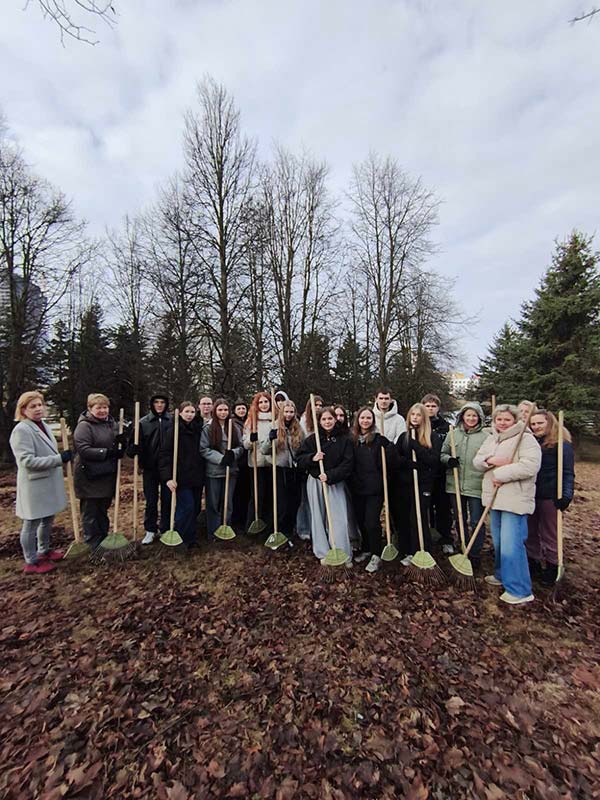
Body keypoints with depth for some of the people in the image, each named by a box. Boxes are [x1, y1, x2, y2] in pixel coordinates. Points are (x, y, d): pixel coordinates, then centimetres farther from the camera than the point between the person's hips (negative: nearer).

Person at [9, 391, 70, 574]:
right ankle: (31, 562, 23)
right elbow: (27, 461, -24)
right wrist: (59, 459, -27)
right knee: (31, 524, 8)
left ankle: (44, 551, 39)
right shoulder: (21, 430, -19)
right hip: (34, 486, -8)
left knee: (48, 519, 21)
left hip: (49, 483, 8)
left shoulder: (43, 426, 8)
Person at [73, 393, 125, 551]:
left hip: (108, 476, 7)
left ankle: (104, 541, 34)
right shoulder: (84, 426, -13)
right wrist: (107, 452, -26)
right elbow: (83, 450, -22)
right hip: (90, 477, -7)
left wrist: (122, 442, -7)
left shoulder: (112, 423, 9)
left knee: (103, 510, 20)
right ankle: (94, 545, 21)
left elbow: (119, 449, 15)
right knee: (90, 513, 8)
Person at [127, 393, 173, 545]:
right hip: (150, 468, 0)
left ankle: (166, 530, 25)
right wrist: (132, 450, -21)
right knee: (151, 501, 10)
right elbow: (136, 443, -1)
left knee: (167, 499, 10)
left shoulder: (173, 421, -1)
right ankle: (150, 530, 26)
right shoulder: (143, 422, 0)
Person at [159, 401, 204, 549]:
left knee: (194, 508, 10)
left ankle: (190, 538, 25)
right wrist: (168, 477, -19)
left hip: (197, 477, 5)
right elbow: (164, 454, -11)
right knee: (187, 507, -7)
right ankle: (184, 540, 11)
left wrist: (202, 473, 7)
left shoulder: (198, 430, 8)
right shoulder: (173, 431, -6)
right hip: (181, 477, -5)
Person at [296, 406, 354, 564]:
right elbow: (300, 459, 2)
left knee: (339, 519, -3)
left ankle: (344, 554, 12)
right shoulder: (312, 439, 0)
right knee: (319, 517, 9)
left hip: (336, 483, -1)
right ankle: (323, 553, 23)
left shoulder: (344, 440, -3)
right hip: (315, 483, 2)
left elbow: (348, 463, -7)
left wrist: (330, 476, -17)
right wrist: (312, 458, -18)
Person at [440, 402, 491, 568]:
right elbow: (443, 454, 9)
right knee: (459, 520, 16)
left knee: (476, 522, 4)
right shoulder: (453, 434, 5)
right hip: (455, 485, 3)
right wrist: (448, 460, -12)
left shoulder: (486, 436, -3)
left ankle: (475, 555, 22)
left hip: (477, 486, -3)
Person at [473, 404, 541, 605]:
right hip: (495, 497, 8)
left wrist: (501, 474, -20)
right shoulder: (490, 440, 13)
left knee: (511, 544, -7)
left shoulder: (526, 439, -10)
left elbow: (530, 466, -23)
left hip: (515, 500, -8)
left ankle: (520, 591, 7)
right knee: (498, 541, 19)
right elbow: (477, 462, 7)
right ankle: (502, 575, 37)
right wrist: (490, 461, -14)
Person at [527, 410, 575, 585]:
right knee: (530, 533, 15)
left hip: (549, 498, -6)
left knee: (549, 536, 9)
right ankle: (534, 564, 31)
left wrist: (566, 495, -22)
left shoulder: (561, 444, -9)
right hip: (530, 496, 6)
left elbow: (567, 472, -13)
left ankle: (552, 569, 26)